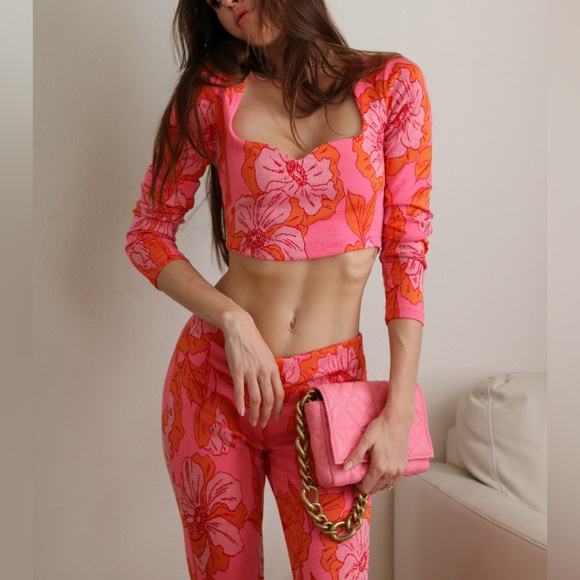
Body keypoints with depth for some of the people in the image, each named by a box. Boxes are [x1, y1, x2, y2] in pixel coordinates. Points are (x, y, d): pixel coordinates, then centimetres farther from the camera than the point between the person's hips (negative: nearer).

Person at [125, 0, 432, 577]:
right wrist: (233, 319, -12)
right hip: (214, 381, 1)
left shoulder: (391, 84, -1)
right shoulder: (215, 92, 2)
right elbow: (148, 232, 4)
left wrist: (399, 412, -7)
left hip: (327, 391, -1)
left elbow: (407, 252, -2)